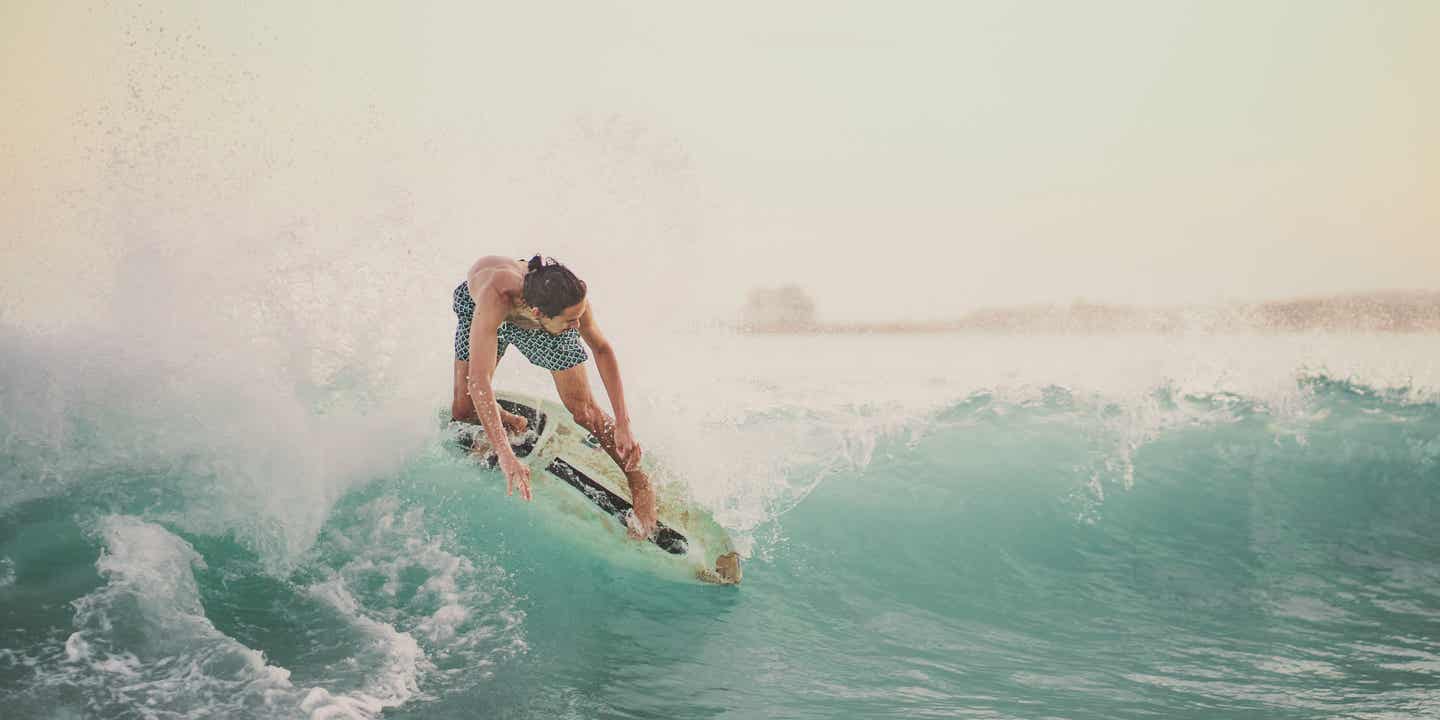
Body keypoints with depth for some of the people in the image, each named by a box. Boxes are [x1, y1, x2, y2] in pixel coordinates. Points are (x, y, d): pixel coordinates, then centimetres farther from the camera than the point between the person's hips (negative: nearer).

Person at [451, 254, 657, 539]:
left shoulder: (571, 299, -39)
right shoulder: (496, 297, -50)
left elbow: (602, 349, -21)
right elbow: (478, 379, -53)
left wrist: (622, 424, -26)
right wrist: (505, 456, -59)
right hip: (476, 307, 0)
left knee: (584, 410, -8)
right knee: (463, 411, -7)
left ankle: (640, 482, 9)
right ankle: (509, 421, 27)